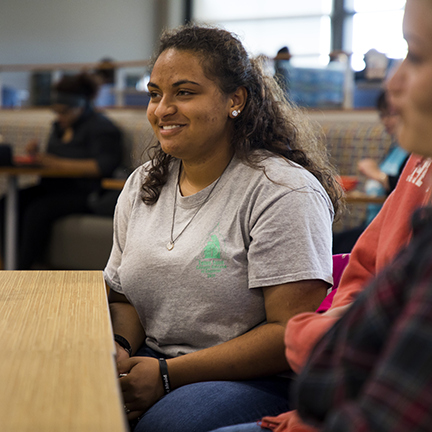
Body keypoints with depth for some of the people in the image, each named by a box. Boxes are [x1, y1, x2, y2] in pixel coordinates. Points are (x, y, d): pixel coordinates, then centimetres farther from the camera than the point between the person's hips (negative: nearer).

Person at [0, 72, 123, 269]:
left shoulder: (100, 127, -7)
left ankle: (23, 269, -21)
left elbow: (104, 166, -20)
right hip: (55, 187, 8)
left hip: (83, 192, -8)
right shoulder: (60, 126, 18)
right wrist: (37, 155, 1)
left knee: (38, 210, -31)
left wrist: (58, 163, -22)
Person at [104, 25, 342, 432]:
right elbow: (124, 298, 15)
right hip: (153, 363, 6)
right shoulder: (141, 185, 11)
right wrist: (118, 348, -9)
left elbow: (292, 333, -17)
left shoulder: (284, 190, -12)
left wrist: (169, 374, -20)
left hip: (261, 381, -6)